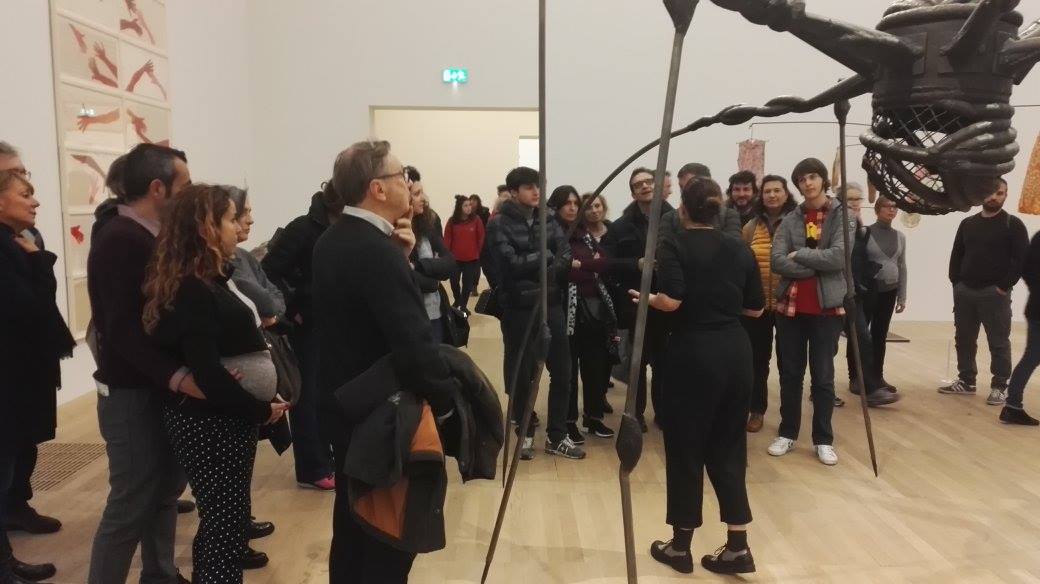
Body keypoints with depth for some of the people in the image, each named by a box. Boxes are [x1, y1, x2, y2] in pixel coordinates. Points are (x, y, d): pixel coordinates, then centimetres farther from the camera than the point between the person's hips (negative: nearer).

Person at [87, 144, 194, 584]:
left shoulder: (146, 235, 10)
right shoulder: (120, 239, -19)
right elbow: (123, 328, -28)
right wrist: (177, 376, -37)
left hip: (157, 387, 9)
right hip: (131, 393, -9)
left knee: (165, 489, 18)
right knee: (130, 505, 0)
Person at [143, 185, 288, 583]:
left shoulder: (206, 281, 10)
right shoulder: (192, 290, -21)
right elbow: (208, 372, -24)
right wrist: (261, 410, -16)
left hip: (220, 418, 9)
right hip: (211, 423, -9)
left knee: (223, 522, 19)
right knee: (227, 525, 2)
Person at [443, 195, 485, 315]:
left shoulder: (476, 220, -5)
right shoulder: (452, 221, -3)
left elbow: (481, 237, 0)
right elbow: (447, 239, -1)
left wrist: (478, 251, 1)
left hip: (472, 258, -1)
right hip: (455, 258, 1)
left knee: (467, 282, 4)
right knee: (454, 281, 6)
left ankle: (463, 306, 18)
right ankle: (457, 301, 33)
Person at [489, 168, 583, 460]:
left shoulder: (549, 222, 10)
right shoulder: (501, 225, -6)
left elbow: (566, 257, -2)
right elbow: (511, 263, -19)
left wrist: (544, 271, -20)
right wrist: (546, 256, -8)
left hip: (551, 305, 5)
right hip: (520, 309, -5)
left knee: (562, 372, 7)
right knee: (522, 375, 7)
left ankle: (557, 437, 21)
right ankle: (526, 433, 25)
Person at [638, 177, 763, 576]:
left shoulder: (676, 246, -6)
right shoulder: (740, 250, 8)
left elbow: (671, 301, -19)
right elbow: (755, 309, 11)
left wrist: (645, 297, 0)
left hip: (693, 353, -5)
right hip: (735, 352, 5)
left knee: (685, 449, 7)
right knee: (728, 449, 14)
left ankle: (680, 547, 20)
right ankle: (737, 548, 17)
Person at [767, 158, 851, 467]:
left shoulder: (842, 215, -1)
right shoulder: (790, 220, 5)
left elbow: (840, 257, -16)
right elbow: (777, 261, -8)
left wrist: (799, 255, -11)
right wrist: (817, 266, -15)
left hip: (827, 307, -2)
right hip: (789, 306, 3)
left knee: (823, 376, 6)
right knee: (790, 374, 10)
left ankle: (823, 440, 18)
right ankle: (787, 433, 23)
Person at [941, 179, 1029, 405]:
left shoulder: (1013, 224, -3)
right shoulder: (968, 223, 12)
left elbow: (1022, 259, -8)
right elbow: (957, 255, 16)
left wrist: (1005, 286, -14)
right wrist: (956, 282, 4)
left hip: (995, 293, -5)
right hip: (964, 292, 5)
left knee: (998, 343, 1)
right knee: (964, 340, 12)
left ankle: (1000, 387, 9)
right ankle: (966, 381, 23)